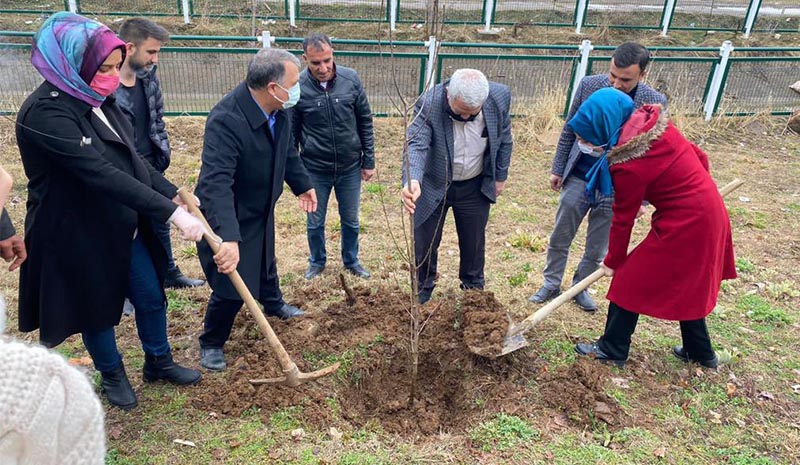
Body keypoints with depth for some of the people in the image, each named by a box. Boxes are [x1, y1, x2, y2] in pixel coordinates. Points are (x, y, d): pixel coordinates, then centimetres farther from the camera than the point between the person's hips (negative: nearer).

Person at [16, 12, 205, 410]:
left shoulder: (99, 102, 2)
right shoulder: (45, 113, -25)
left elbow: (132, 160, 8)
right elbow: (102, 174, -33)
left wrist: (174, 195, -3)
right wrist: (171, 213, -37)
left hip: (124, 227, 7)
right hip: (78, 236, -7)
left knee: (151, 297, 16)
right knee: (97, 309, 14)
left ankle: (158, 362, 38)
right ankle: (112, 374, 39)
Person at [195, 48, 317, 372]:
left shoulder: (280, 110, -12)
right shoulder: (226, 120, -37)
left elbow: (287, 152, 8)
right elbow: (217, 183, -45)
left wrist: (302, 185, 19)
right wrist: (227, 238, -54)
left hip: (261, 209, 8)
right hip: (227, 217, -8)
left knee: (265, 260, 30)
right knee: (232, 287, -3)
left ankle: (274, 304, 59)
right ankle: (211, 343, 25)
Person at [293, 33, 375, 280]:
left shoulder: (351, 79, -10)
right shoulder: (297, 87, -14)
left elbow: (365, 122, 0)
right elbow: (292, 132, -3)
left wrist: (369, 161, 2)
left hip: (350, 167, 1)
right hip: (314, 169, -1)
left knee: (351, 220, 17)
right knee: (315, 221, 15)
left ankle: (351, 261, 39)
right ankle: (317, 262, 40)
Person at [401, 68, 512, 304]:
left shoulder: (500, 96, -19)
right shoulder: (428, 104, -28)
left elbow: (503, 138, -2)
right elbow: (416, 145, -39)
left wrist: (500, 176, 5)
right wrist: (412, 181, -58)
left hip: (475, 187, 2)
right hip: (433, 185, -2)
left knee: (474, 244, 17)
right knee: (425, 244, 9)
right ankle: (421, 297, 32)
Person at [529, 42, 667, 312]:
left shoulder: (655, 104, -13)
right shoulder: (589, 85, -10)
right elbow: (569, 130, 2)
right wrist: (558, 169, 6)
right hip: (579, 179, 1)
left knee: (597, 249, 14)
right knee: (559, 239, 12)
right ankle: (551, 285, 31)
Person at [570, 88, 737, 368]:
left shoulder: (628, 165, -24)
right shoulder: (655, 124, -3)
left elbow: (623, 220, -12)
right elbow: (699, 156, 8)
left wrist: (613, 261, 2)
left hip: (683, 224, -9)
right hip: (709, 211, 9)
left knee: (630, 281, 6)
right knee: (685, 285, 24)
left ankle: (612, 350, 20)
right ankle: (700, 352, 40)